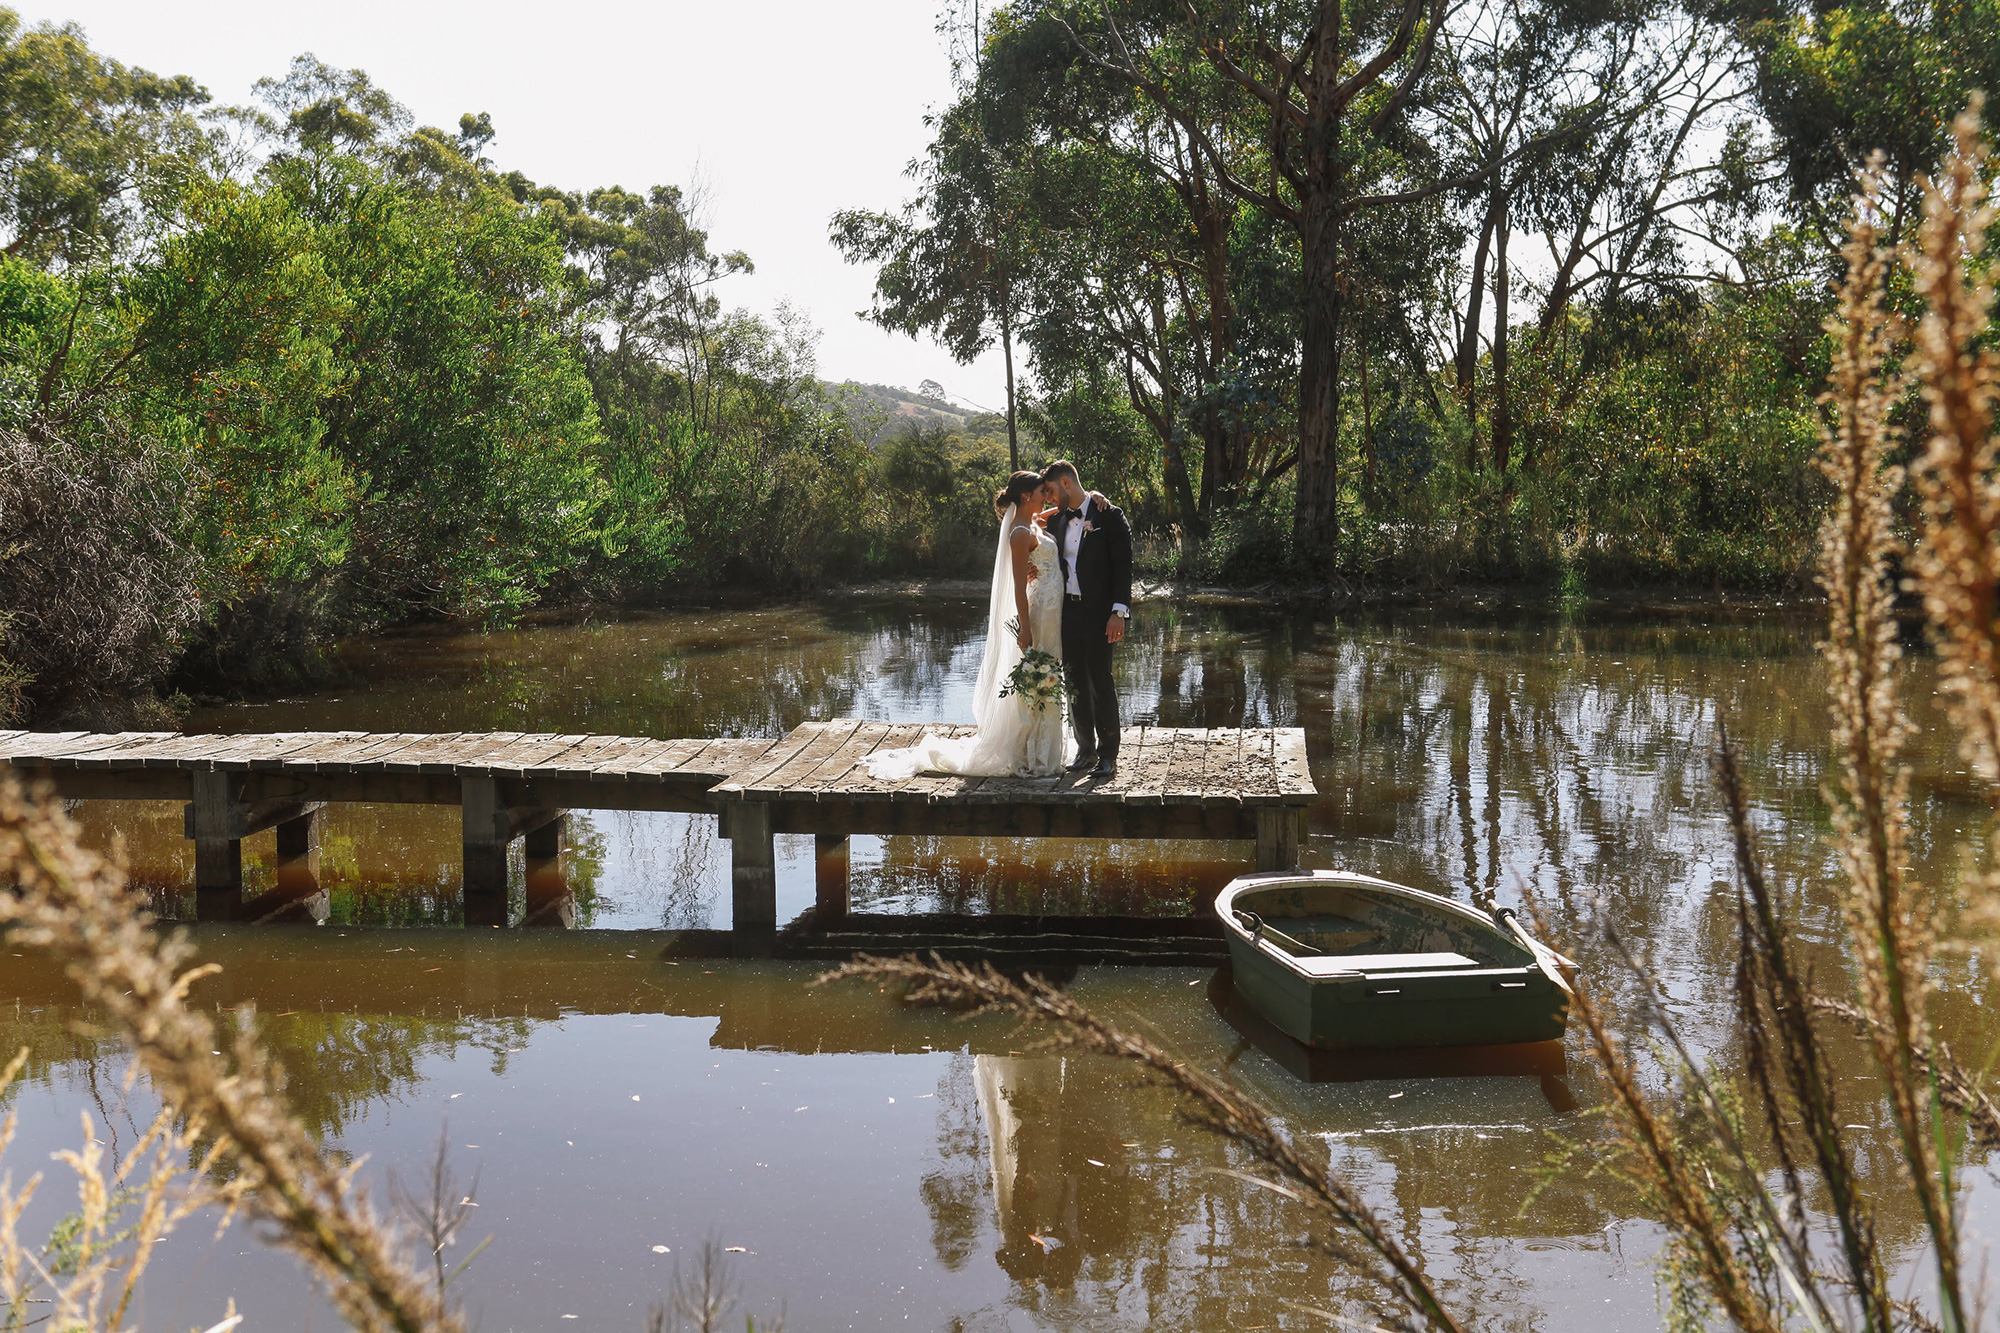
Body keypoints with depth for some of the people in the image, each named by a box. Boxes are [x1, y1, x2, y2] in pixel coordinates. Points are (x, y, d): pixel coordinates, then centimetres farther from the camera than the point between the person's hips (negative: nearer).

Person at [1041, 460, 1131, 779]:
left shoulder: (1109, 516, -5)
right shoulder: (1057, 521, 14)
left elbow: (1123, 565, -8)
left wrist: (1118, 612, -15)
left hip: (1099, 614, -6)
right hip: (1067, 612, 6)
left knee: (1100, 681, -5)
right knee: (1076, 683, 9)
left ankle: (1108, 755, 3)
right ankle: (1085, 749, 19)